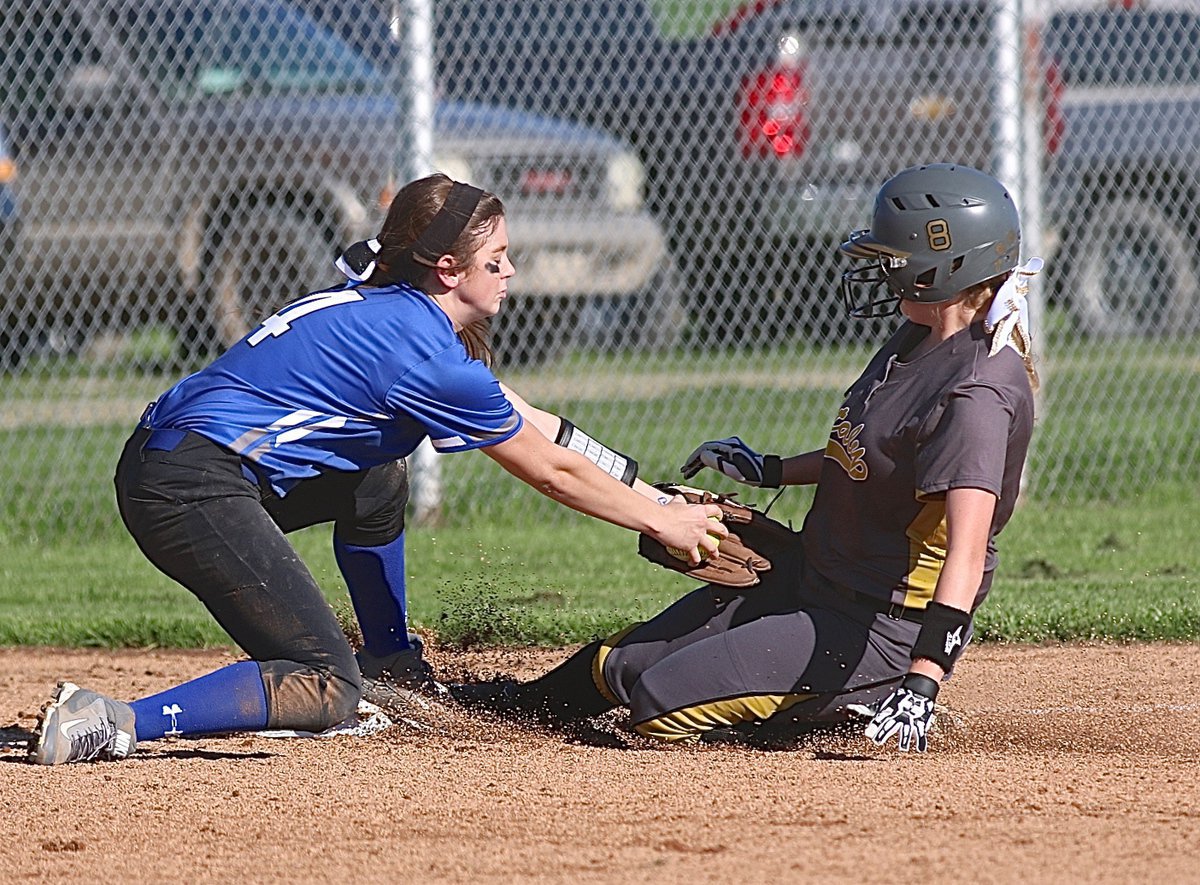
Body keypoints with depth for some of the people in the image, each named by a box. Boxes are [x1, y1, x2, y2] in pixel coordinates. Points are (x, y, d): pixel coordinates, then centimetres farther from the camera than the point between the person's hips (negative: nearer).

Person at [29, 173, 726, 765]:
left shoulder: (391, 312, 18)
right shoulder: (427, 354, -10)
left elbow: (532, 425, 24)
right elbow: (550, 471, -1)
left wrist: (656, 495, 24)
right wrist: (661, 522, 11)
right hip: (193, 492, -10)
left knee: (376, 487, 28)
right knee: (326, 692, -12)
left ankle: (393, 671, 33)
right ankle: (110, 724, -22)